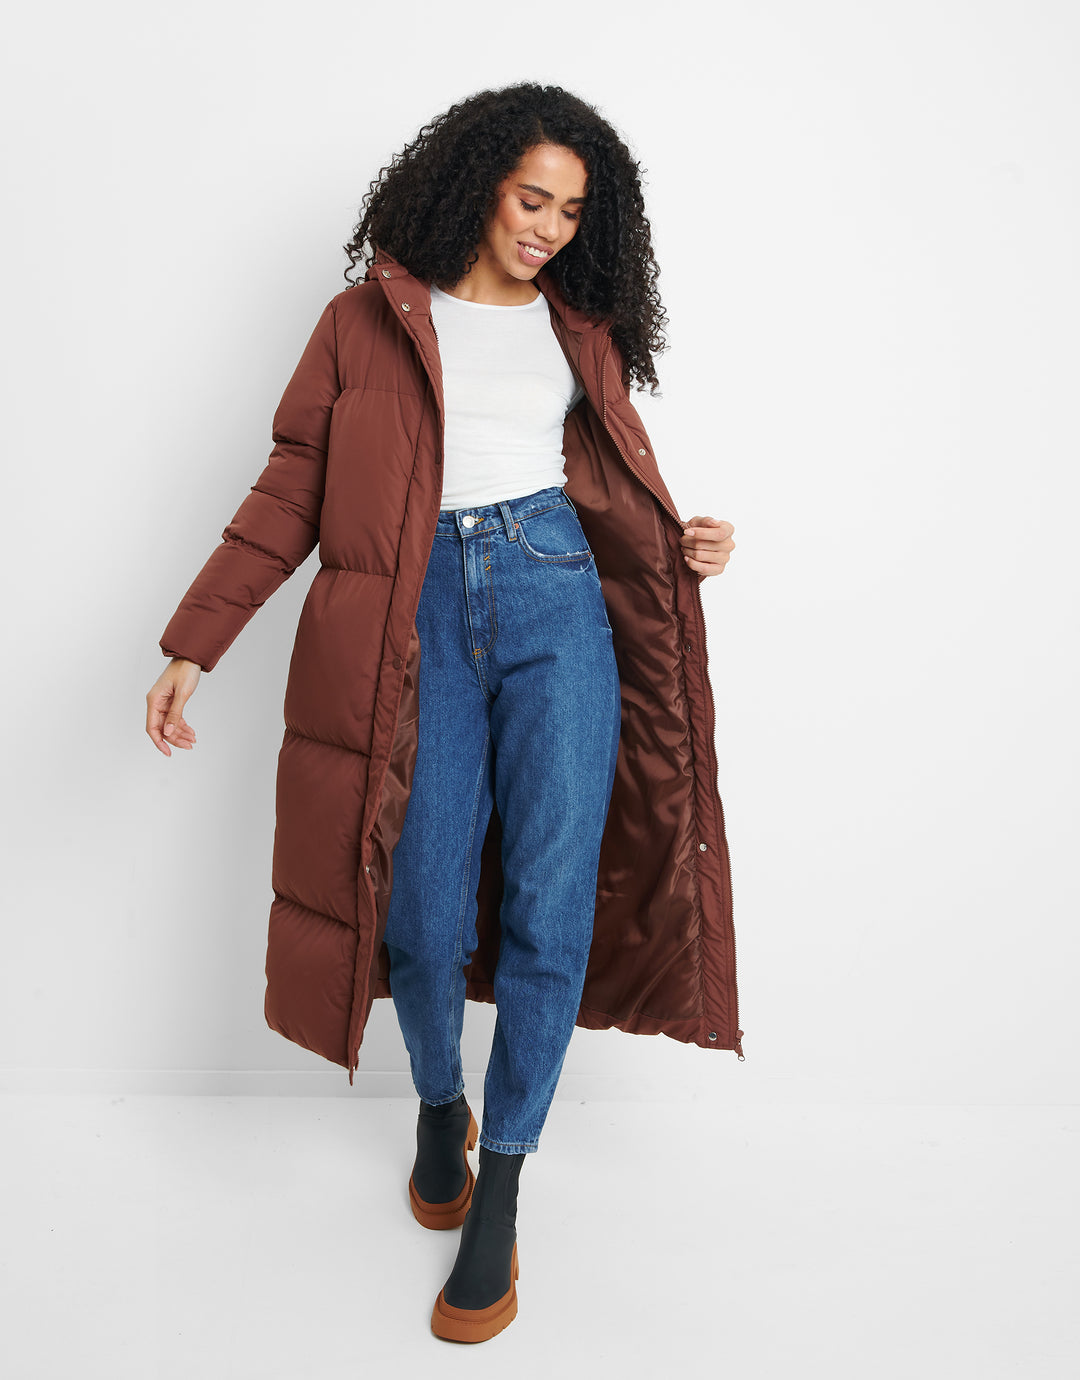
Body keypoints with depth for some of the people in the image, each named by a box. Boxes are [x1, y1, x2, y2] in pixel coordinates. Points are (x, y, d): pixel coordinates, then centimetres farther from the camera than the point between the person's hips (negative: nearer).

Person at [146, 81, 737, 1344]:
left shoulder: (576, 326, 18)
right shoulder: (376, 318, 10)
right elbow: (295, 486, 6)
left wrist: (681, 541, 0)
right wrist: (192, 644, 0)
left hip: (555, 593, 2)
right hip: (424, 609, -1)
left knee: (549, 907, -6)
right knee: (424, 916, -2)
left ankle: (499, 1197, 10)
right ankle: (438, 1109, 30)